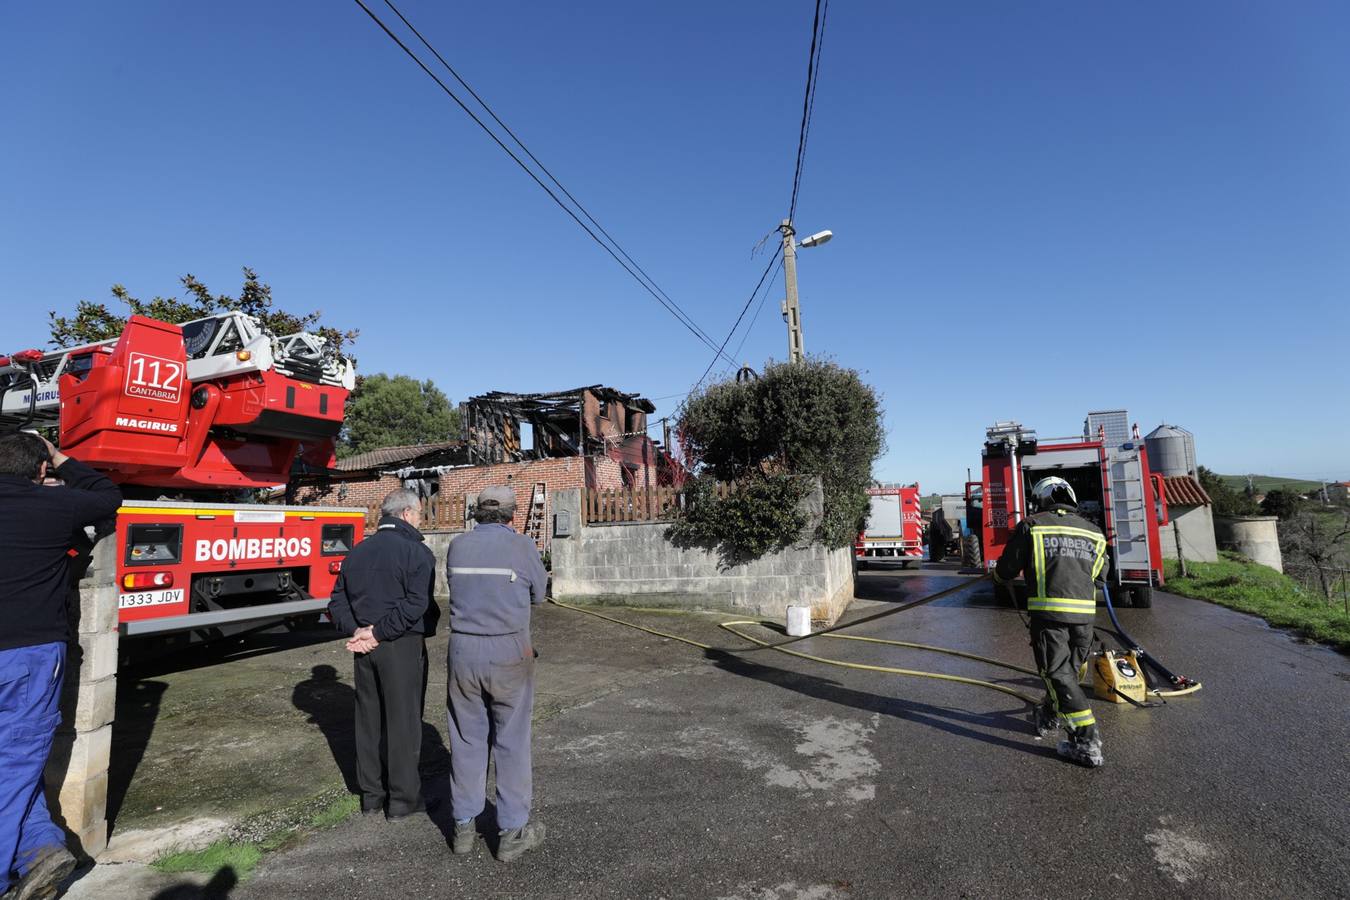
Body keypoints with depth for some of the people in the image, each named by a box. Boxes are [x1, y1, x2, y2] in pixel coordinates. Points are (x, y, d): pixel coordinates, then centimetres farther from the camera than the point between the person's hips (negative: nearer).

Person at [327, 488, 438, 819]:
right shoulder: (416, 552, -13)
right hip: (403, 647, -7)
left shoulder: (357, 552, 11)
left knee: (369, 718, 16)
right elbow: (416, 604, -23)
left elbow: (338, 600, 9)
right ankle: (402, 798, 15)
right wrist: (379, 633, -15)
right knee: (403, 721, 4)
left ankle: (371, 794, 28)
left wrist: (354, 631, -2)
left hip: (366, 648, 7)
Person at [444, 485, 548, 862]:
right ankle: (513, 832, 17)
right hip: (509, 653, -3)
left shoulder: (457, 546, 2)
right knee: (511, 741, 8)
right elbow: (538, 593, 3)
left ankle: (464, 826, 26)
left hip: (463, 650, 4)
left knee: (466, 739, 16)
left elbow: (459, 589, 14)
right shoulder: (522, 546, -8)